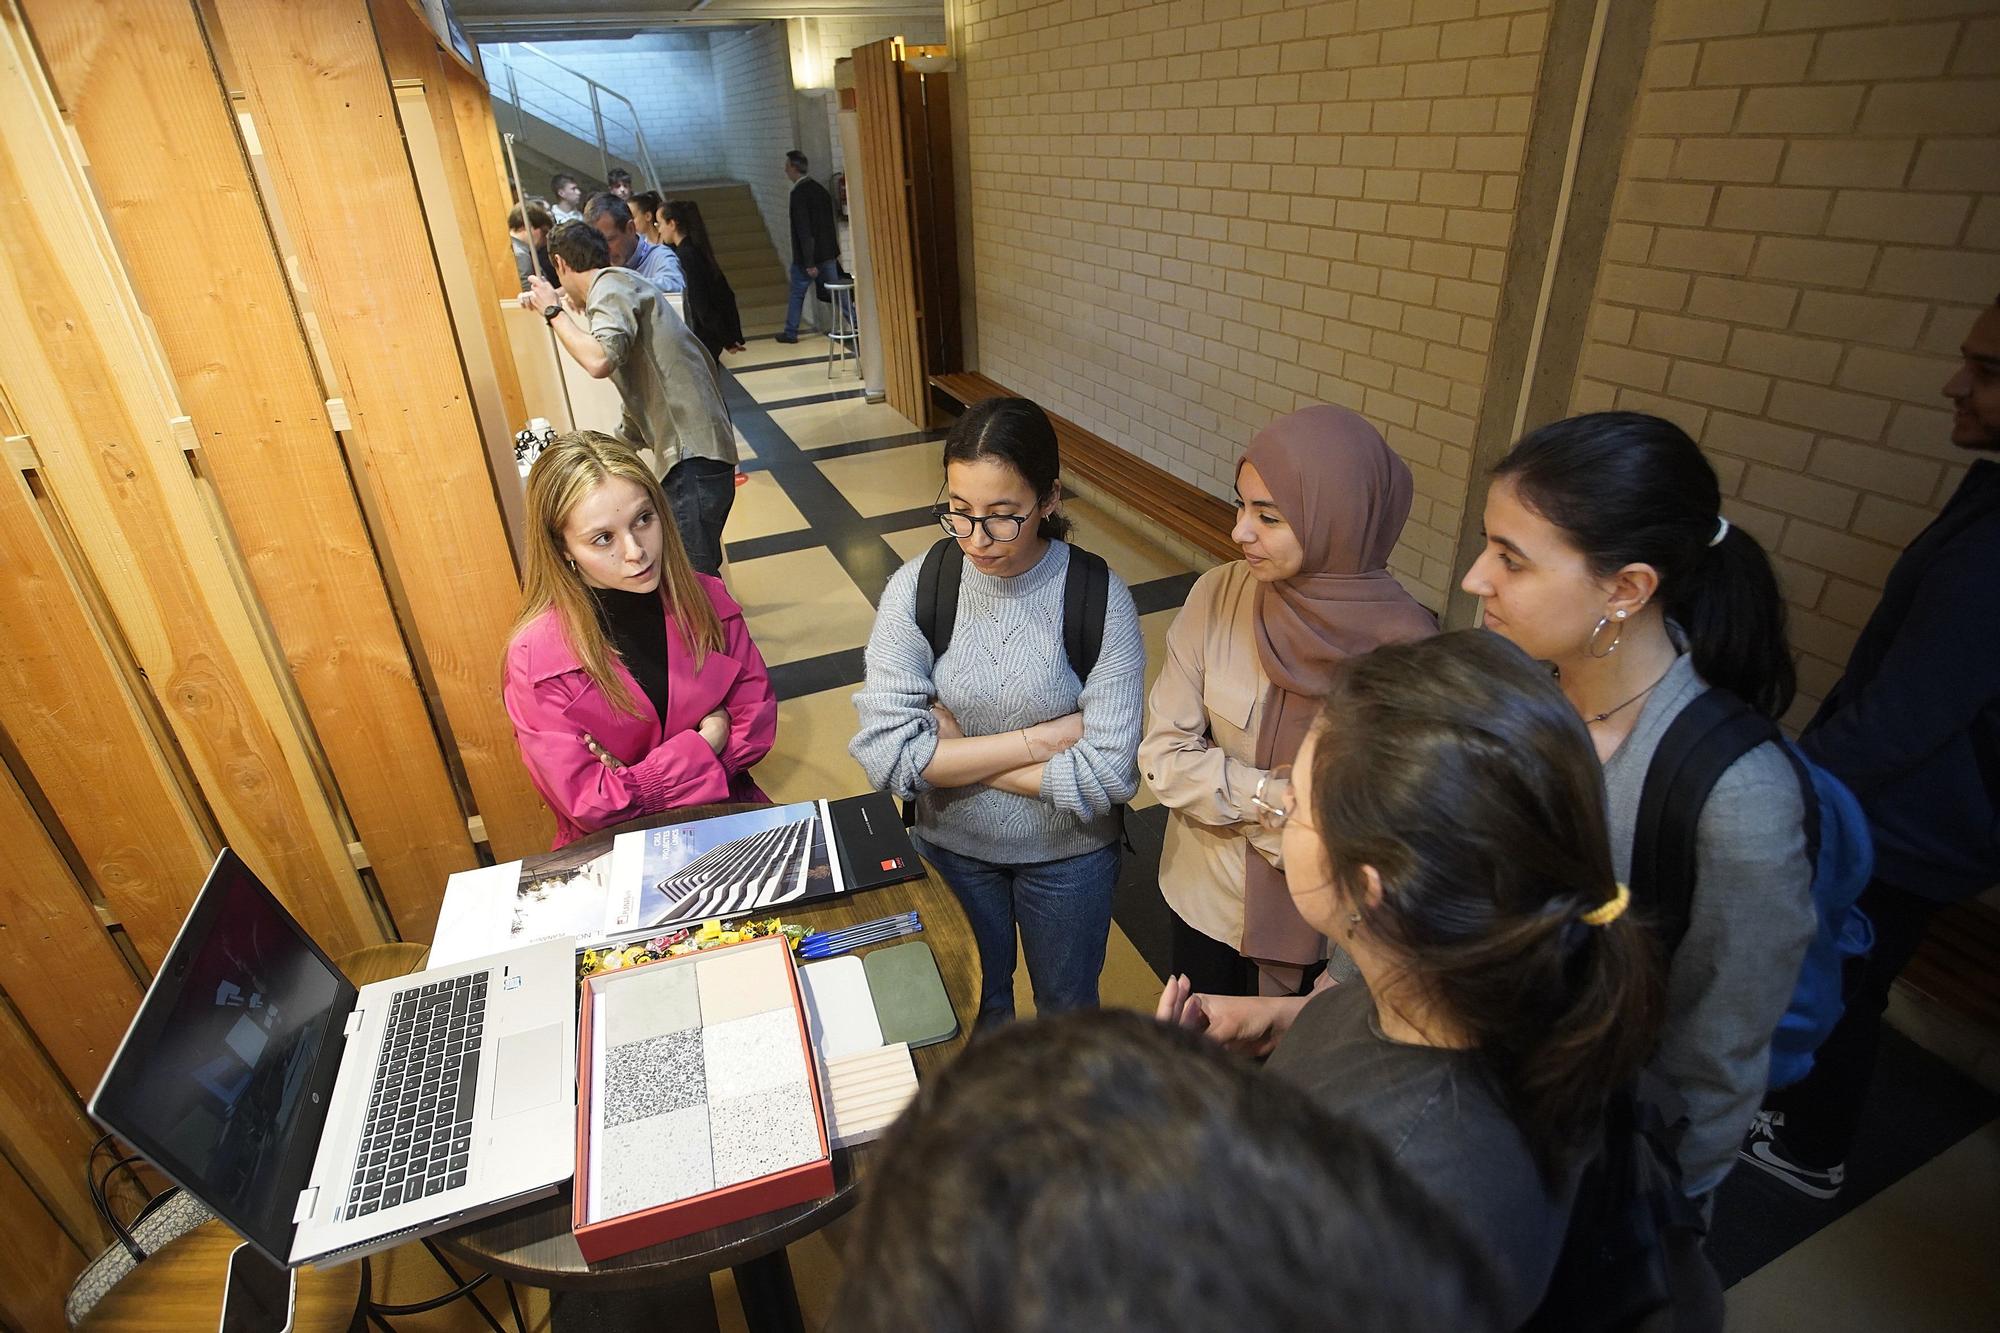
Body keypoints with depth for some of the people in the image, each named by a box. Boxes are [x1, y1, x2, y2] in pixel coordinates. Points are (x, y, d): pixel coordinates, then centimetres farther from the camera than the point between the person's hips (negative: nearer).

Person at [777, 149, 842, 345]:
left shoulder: (799, 193, -17)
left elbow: (804, 230, -21)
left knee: (797, 294, 8)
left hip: (807, 256, -7)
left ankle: (790, 333, 17)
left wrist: (809, 263, -20)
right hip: (828, 252, 7)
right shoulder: (820, 189, 8)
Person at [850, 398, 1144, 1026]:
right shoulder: (917, 586, -19)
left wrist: (955, 753, -22)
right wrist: (1046, 735, -26)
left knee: (1067, 1013, 25)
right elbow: (883, 752, -25)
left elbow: (1108, 774, -26)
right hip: (952, 847, 1)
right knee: (974, 1010, 27)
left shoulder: (1100, 599, -22)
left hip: (1068, 853, -1)